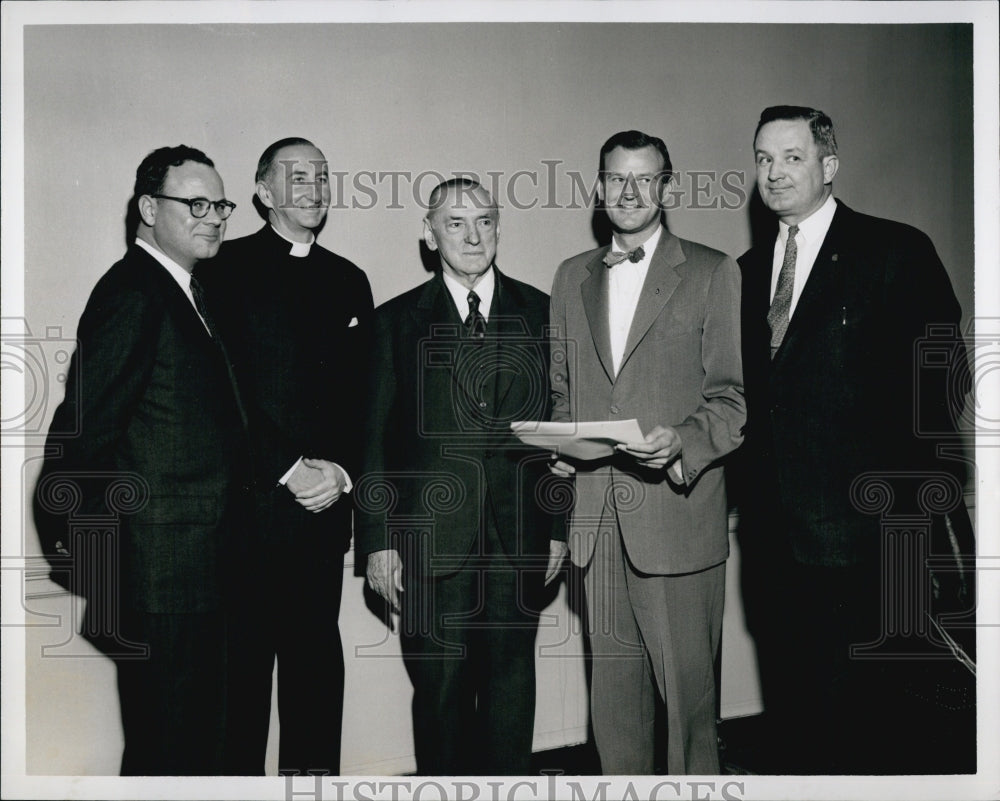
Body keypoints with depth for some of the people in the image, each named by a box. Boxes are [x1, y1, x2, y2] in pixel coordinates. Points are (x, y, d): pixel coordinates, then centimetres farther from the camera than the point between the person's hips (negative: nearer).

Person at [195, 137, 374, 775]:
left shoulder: (349, 281, 15)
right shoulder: (227, 268, 1)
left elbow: (365, 393, 11)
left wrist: (341, 471, -4)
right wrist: (288, 469, -12)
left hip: (327, 500, 4)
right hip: (248, 500, -4)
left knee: (318, 654, 11)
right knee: (246, 656, 4)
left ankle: (315, 775, 23)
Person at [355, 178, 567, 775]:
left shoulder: (540, 313, 7)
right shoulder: (397, 321, 5)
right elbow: (377, 439, 3)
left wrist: (561, 525, 5)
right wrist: (379, 540, -1)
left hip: (519, 537, 1)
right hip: (431, 539, -1)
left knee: (511, 681, 10)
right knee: (440, 686, 6)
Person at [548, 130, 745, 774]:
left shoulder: (712, 273, 2)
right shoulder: (571, 277, 16)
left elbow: (733, 396, -3)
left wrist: (683, 442, -20)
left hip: (676, 511, -4)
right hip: (596, 515, 4)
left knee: (688, 685, 1)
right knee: (613, 685, 12)